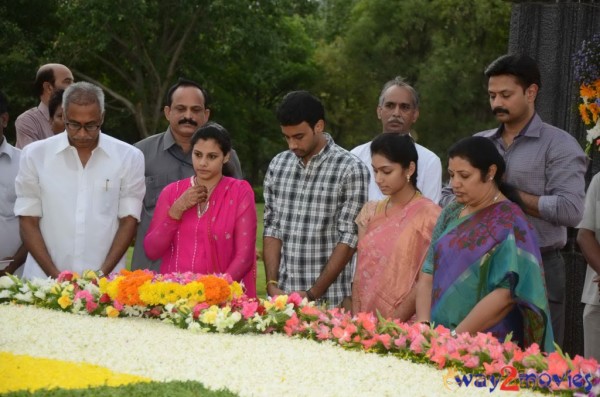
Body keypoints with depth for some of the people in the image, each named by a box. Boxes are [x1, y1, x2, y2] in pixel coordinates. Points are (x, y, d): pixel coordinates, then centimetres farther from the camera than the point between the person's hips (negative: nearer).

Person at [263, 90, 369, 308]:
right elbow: (272, 228, 9)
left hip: (328, 299, -4)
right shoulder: (277, 165, 8)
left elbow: (349, 238, -9)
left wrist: (313, 294, -13)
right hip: (282, 297, 4)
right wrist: (272, 285, -3)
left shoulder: (351, 170, -7)